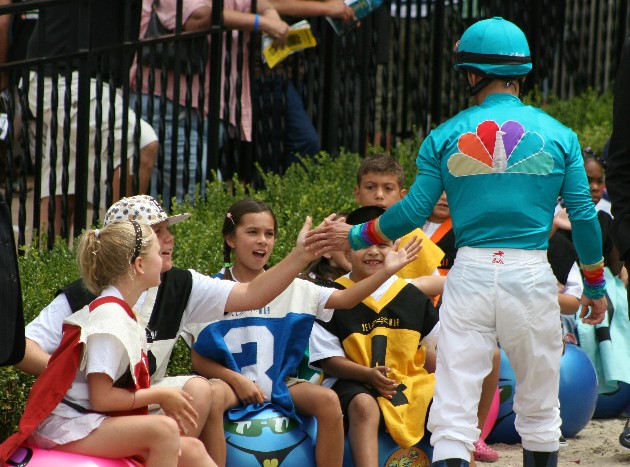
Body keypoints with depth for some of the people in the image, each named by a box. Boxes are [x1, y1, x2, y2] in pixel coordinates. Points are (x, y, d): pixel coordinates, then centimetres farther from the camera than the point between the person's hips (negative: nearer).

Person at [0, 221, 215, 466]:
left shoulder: (119, 311, 12)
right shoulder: (110, 316, -16)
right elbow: (101, 398, -18)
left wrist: (163, 399, -2)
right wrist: (160, 395, -9)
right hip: (64, 427, -10)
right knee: (163, 430, -28)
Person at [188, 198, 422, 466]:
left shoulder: (291, 288, 7)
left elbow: (343, 299, -3)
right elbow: (199, 359, -1)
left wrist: (386, 272, -15)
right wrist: (236, 380, -17)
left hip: (279, 383, 3)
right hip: (232, 381, -3)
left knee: (327, 400, -23)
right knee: (212, 399, -36)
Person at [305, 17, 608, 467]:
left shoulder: (446, 136, 3)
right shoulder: (558, 135, 4)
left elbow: (413, 213, 2)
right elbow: (584, 216, 4)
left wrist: (354, 236, 17)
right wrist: (596, 285, 16)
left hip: (470, 273, 0)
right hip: (532, 275, 0)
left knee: (453, 407, -2)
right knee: (539, 405, 15)